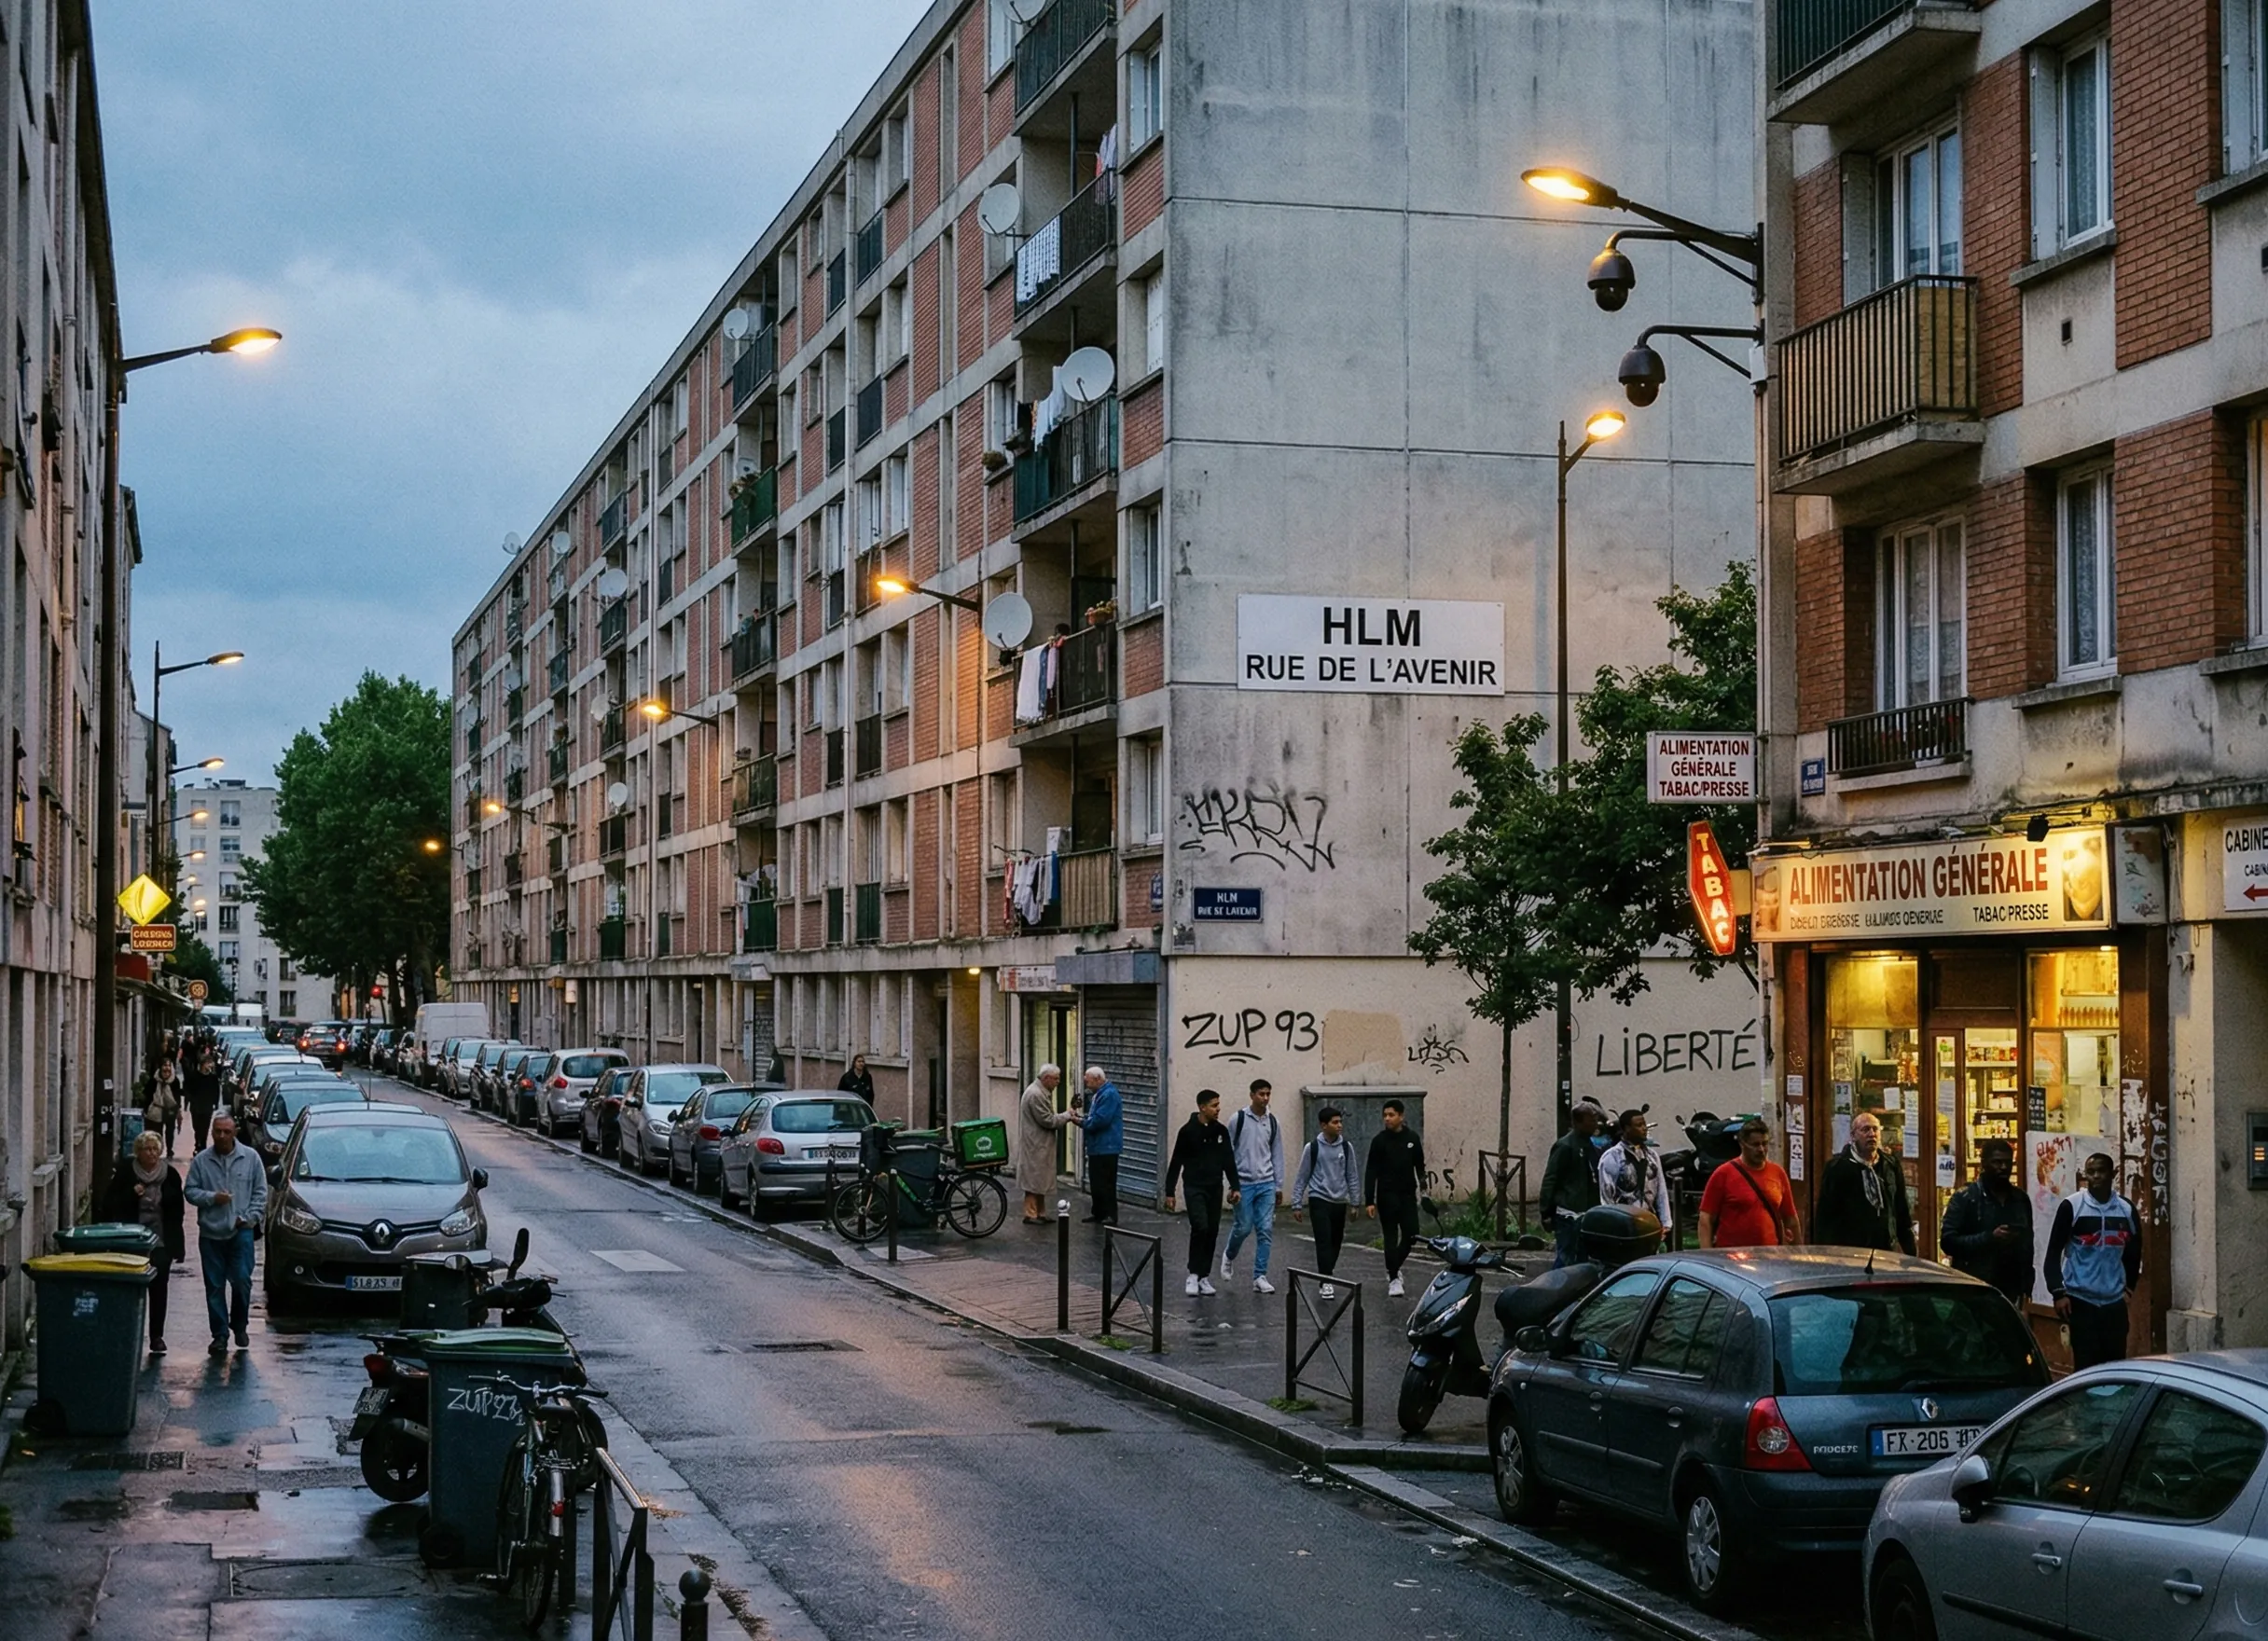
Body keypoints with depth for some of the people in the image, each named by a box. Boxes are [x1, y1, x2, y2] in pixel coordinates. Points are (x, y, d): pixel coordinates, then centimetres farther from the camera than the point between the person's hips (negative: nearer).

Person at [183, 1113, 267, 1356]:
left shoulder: (250, 1158, 3)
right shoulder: (201, 1161, 4)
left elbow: (261, 1192, 6)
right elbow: (190, 1191, 5)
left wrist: (249, 1217, -5)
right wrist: (211, 1198, -11)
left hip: (240, 1232, -1)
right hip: (210, 1233, 1)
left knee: (242, 1281, -8)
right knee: (215, 1286, 3)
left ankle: (240, 1326, 14)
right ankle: (220, 1335, 9)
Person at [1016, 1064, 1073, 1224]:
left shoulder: (1042, 1092, 14)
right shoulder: (1035, 1095, -21)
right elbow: (1047, 1120, -21)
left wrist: (1067, 1118, 10)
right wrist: (1066, 1116, -10)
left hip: (1041, 1146, 11)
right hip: (1035, 1146, -11)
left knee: (1040, 1181, 14)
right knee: (1034, 1180, -4)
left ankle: (1040, 1213, 19)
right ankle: (1030, 1215, 1)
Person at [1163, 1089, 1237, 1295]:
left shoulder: (1221, 1131, 5)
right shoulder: (1188, 1131, -8)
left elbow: (1229, 1161, 11)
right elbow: (1176, 1163, -5)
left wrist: (1234, 1186, 3)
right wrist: (1169, 1192, -6)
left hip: (1215, 1189, 5)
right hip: (1195, 1188, -5)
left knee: (1212, 1232, 4)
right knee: (1200, 1227, -18)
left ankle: (1204, 1277, 14)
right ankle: (1193, 1275, -7)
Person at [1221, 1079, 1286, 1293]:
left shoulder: (1272, 1123, 7)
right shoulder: (1238, 1120, -5)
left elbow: (1277, 1155, 12)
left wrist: (1278, 1186, 10)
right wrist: (1232, 1184, -7)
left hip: (1266, 1184, 3)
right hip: (1244, 1184, -3)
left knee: (1266, 1230, -2)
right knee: (1244, 1228, -1)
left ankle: (1260, 1277, 3)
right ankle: (1229, 1256, 30)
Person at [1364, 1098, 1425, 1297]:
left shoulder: (1412, 1138, 4)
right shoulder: (1379, 1140, -5)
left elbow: (1420, 1165, 12)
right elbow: (1371, 1172, -5)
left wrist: (1423, 1187, -1)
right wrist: (1369, 1201, -10)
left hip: (1408, 1194, 3)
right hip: (1387, 1196, -3)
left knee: (1411, 1235, 1)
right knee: (1391, 1237, -2)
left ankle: (1394, 1267, 25)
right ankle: (1393, 1278, 4)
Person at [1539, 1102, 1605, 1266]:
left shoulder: (1592, 1146, 14)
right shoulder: (1565, 1146, -10)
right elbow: (1550, 1180, -11)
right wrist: (1546, 1212, -14)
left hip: (1588, 1214, 8)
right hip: (1568, 1214, -8)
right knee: (1565, 1259, -7)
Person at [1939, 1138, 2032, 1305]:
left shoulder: (2021, 1199, 14)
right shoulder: (1965, 1198, -3)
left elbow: (2027, 1244, 20)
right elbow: (1948, 1241, -10)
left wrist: (2026, 1286, 12)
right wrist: (1989, 1238, -20)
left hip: (2011, 1292, 5)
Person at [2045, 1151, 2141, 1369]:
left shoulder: (2126, 1209, 5)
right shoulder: (2071, 1206, -5)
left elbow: (2134, 1251, 21)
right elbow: (2054, 1253, -4)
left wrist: (2129, 1284, 16)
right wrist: (2058, 1292, -11)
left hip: (2115, 1301, 3)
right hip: (2081, 1300, -3)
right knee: (2086, 1365, -3)